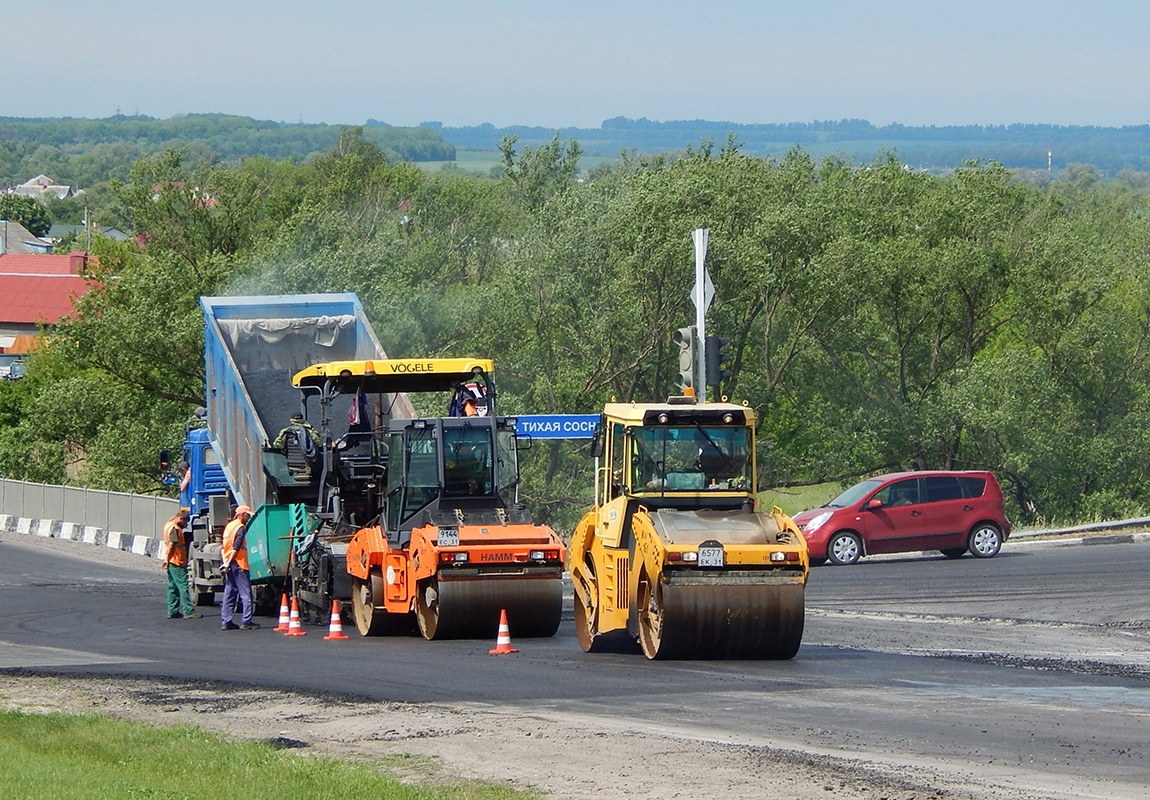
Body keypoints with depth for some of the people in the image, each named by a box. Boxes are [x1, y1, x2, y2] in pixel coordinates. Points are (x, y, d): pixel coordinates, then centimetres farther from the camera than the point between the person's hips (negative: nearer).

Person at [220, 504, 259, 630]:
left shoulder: (228, 526, 17)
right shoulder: (240, 528, -10)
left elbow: (224, 546, 16)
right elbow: (236, 548, -18)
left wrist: (226, 563, 12)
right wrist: (229, 563, -17)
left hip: (229, 564, 9)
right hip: (239, 564, -9)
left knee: (229, 594, 10)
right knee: (246, 594, -5)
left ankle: (226, 622, 8)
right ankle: (246, 622, -8)